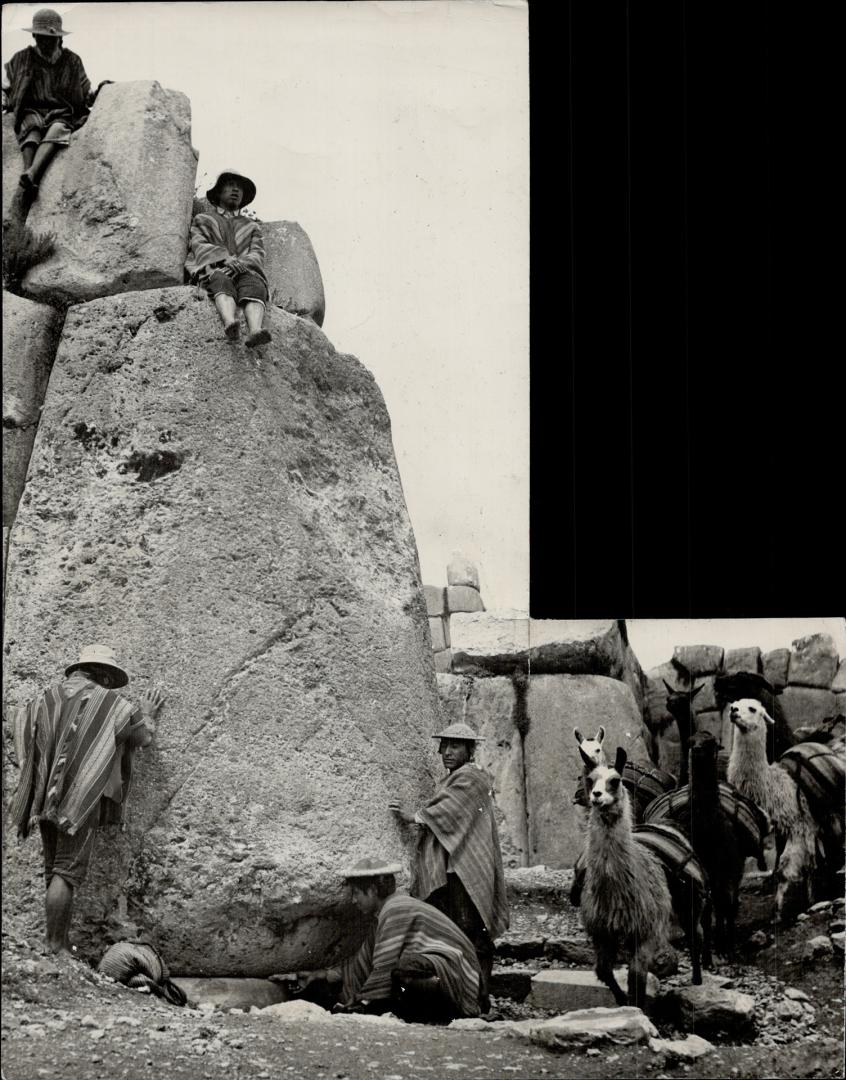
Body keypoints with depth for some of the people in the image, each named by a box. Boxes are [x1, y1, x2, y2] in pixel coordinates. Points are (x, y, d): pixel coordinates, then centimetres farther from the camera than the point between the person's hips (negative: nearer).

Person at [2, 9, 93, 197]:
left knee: (58, 129, -36)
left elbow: (85, 95, 23)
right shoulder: (22, 60, 12)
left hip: (61, 113, -1)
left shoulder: (72, 61, 15)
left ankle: (31, 174, -59)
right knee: (32, 127, -35)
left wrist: (98, 92, 5)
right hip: (31, 111, 1)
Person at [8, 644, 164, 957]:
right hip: (81, 800, -6)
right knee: (67, 872, -6)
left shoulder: (44, 699, 11)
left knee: (55, 872, 12)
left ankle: (61, 946, 15)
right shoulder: (110, 703, -2)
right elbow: (143, 737, 11)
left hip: (43, 798, 6)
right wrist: (147, 715, 32)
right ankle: (55, 946, -10)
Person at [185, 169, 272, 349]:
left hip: (246, 273, 2)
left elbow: (256, 255, 11)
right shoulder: (202, 221, 25)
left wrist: (242, 263, -14)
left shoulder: (252, 227, 30)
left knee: (254, 288, -36)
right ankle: (230, 326, -68)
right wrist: (225, 258, -16)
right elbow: (199, 247, 5)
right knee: (223, 283, -39)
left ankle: (255, 331, -63)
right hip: (213, 272, -2)